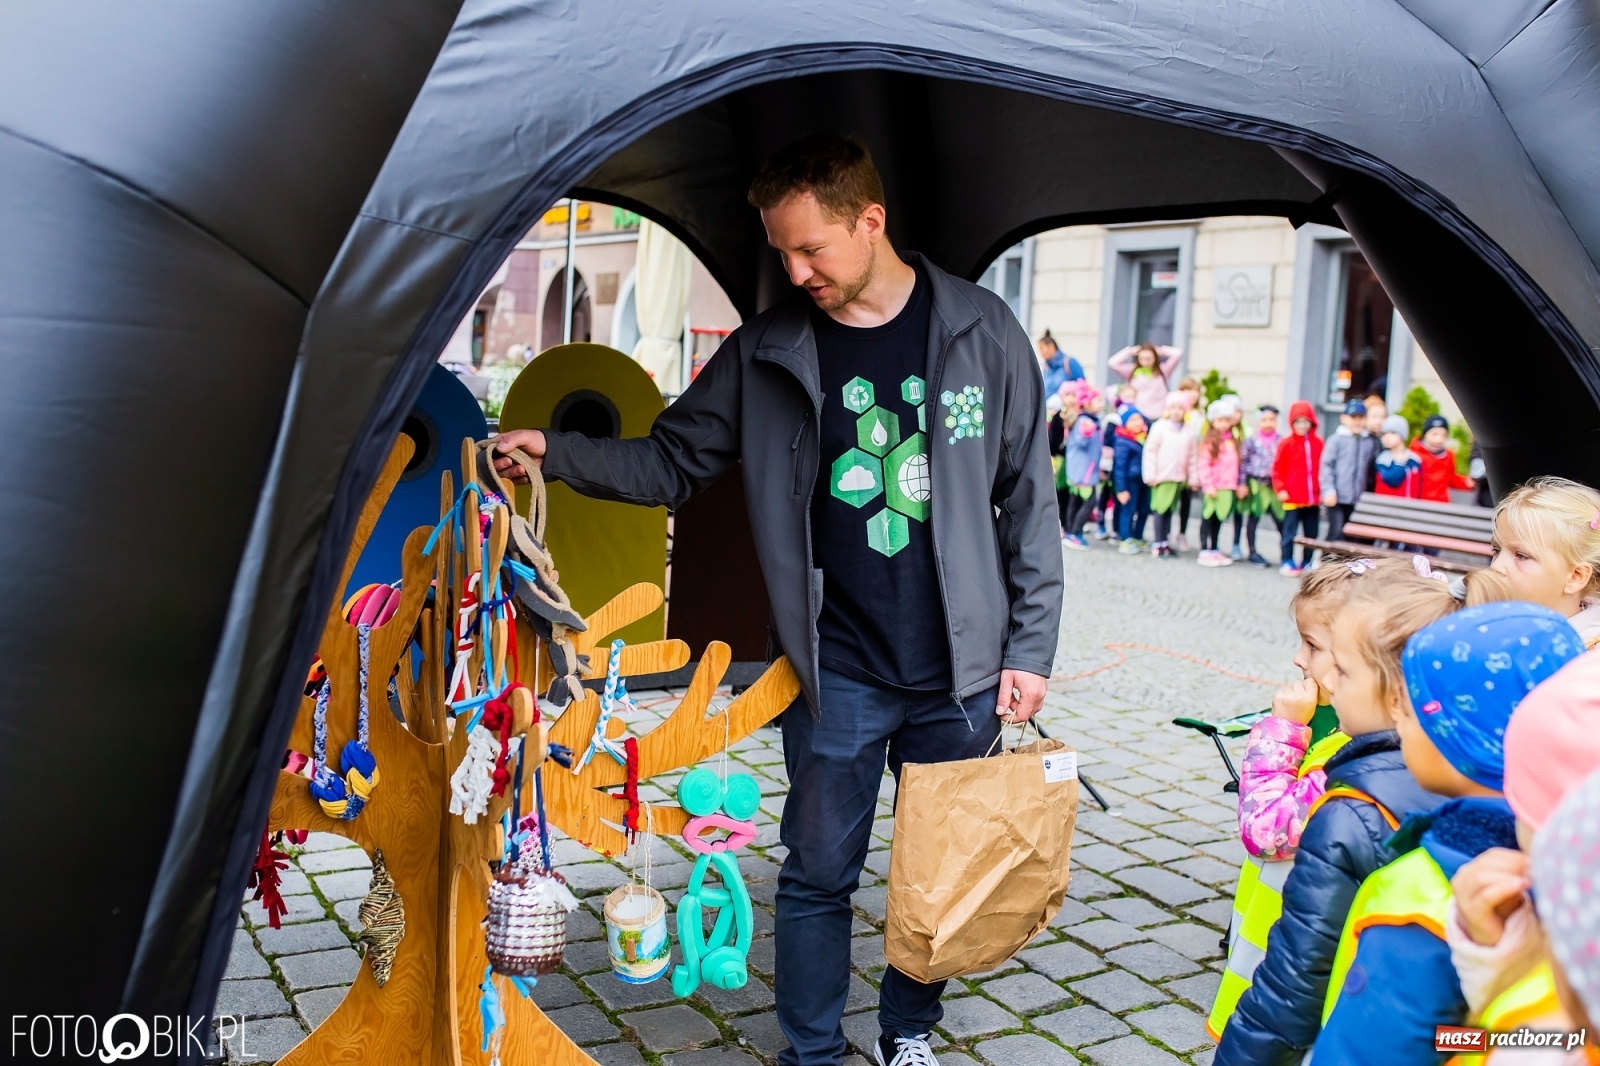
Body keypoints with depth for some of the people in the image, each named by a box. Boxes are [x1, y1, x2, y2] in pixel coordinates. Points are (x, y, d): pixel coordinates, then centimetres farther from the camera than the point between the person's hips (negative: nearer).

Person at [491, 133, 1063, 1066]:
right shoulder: (766, 354, -1)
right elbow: (672, 463, 6)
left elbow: (1028, 499, 0)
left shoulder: (981, 332, -4)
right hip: (839, 673, 0)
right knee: (820, 874, 8)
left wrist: (1029, 647, -1)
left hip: (961, 673, 0)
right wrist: (556, 453, -10)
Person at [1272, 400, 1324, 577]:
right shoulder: (1287, 443, -6)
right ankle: (1287, 562, 6)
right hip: (1292, 497, -4)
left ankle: (1307, 562, 21)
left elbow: (1322, 467, 11)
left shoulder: (1318, 442, 4)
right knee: (1289, 531, -1)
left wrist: (1322, 490, 8)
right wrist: (1280, 489, -11)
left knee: (1312, 532, 11)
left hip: (1313, 497, 4)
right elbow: (1278, 469, -5)